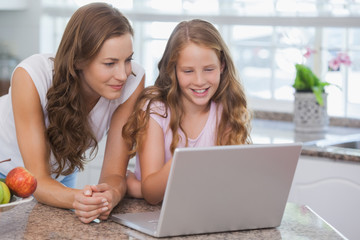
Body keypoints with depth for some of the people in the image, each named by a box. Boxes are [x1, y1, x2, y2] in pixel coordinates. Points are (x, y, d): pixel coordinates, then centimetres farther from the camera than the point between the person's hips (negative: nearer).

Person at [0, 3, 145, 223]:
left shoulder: (133, 80, -25)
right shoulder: (32, 77, -32)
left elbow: (115, 174, -22)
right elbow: (39, 180, -30)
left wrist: (111, 195, -43)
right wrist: (77, 199, -50)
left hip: (60, 176, 3)